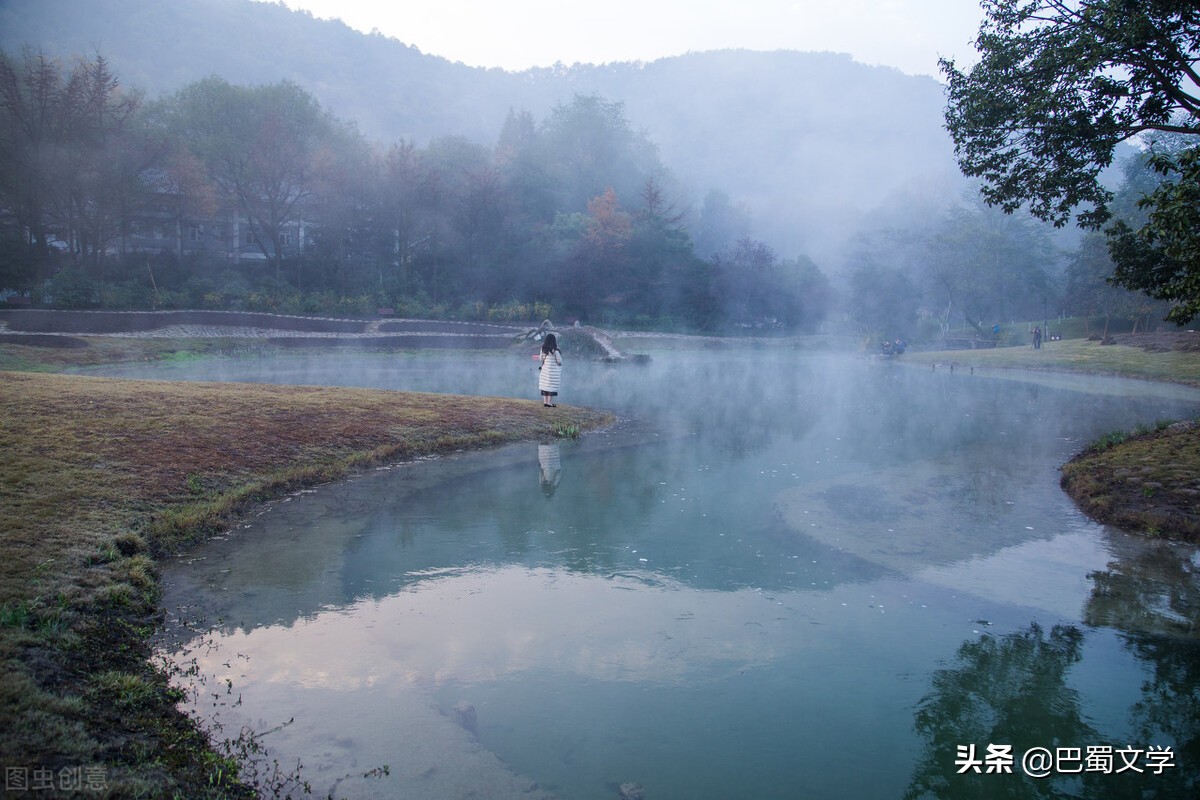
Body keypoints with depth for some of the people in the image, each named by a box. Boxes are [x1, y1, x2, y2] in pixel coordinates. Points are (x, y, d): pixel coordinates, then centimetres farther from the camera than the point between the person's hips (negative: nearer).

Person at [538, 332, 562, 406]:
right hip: (553, 370, -5)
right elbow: (559, 361, -11)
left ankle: (545, 402, 13)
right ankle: (549, 402, 1)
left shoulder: (543, 349, 0)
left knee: (545, 385, 11)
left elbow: (541, 358, 6)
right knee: (552, 386, 1)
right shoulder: (555, 350, -15)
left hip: (544, 369, 5)